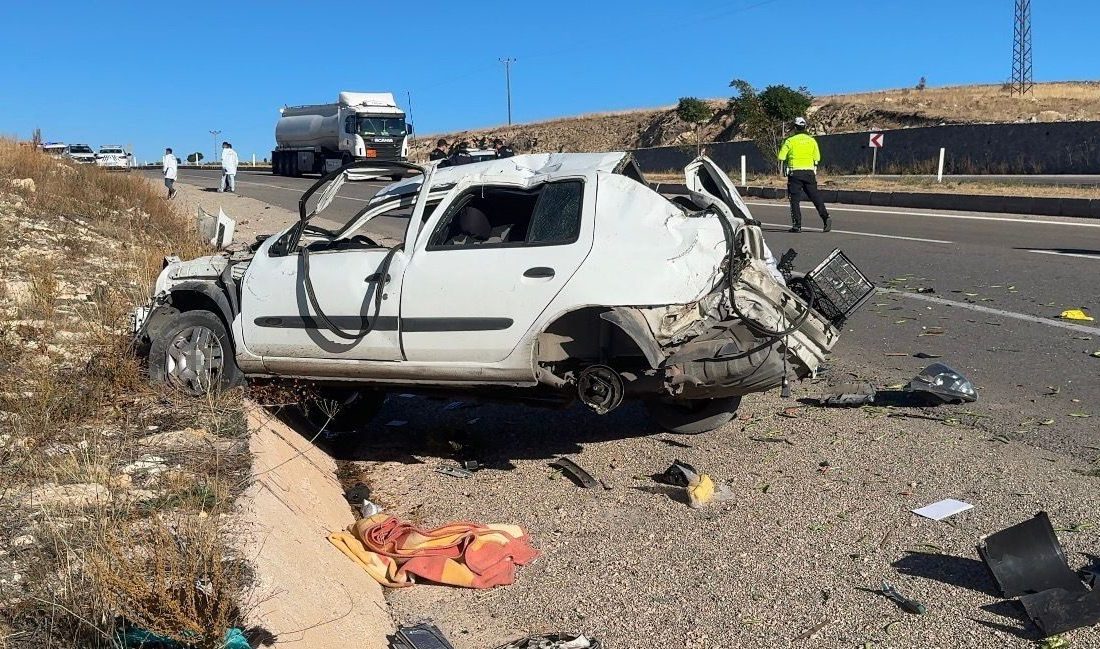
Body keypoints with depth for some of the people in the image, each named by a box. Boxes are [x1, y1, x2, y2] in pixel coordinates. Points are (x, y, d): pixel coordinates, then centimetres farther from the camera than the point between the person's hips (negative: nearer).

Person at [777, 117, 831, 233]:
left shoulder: (790, 141, -3)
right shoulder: (812, 140, 7)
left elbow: (781, 158, -5)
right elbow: (817, 158, 6)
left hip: (795, 172, -3)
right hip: (809, 172, 3)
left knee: (795, 199, 1)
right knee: (815, 197, 8)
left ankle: (797, 225, -3)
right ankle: (826, 217, -3)